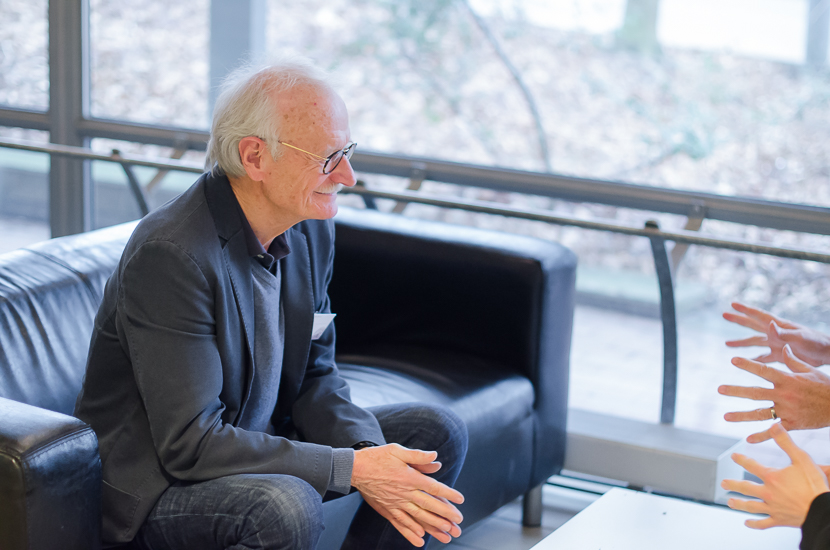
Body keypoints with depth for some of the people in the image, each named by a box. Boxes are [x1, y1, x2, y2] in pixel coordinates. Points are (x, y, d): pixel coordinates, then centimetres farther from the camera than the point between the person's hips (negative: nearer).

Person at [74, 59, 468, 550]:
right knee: (288, 507, -36)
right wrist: (353, 469, -28)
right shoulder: (170, 255, -28)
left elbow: (315, 378, 5)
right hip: (158, 486, -8)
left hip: (260, 443, 8)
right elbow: (190, 445, -29)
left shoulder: (311, 229, -1)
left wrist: (368, 453, -16)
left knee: (438, 433, 1)